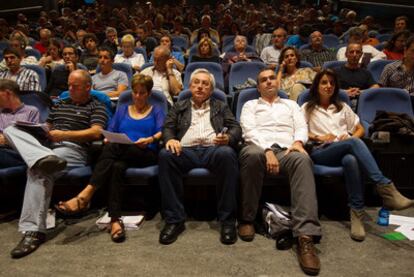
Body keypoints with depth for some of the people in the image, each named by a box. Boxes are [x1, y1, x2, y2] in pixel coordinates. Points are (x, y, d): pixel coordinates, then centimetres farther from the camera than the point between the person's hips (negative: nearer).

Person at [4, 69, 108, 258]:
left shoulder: (96, 107, 8)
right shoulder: (60, 104, 29)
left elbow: (96, 133, -7)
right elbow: (47, 127, 28)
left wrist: (63, 134, -10)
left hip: (73, 149, -7)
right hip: (46, 146, 7)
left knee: (38, 170, -35)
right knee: (11, 130, -14)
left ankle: (33, 230, -35)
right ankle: (43, 158, -45)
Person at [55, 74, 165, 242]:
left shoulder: (156, 111, 20)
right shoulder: (122, 110, 27)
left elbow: (162, 133, 2)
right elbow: (109, 133, 17)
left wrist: (150, 139, -19)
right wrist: (108, 140, -6)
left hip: (147, 154, -2)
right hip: (120, 154, 2)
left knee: (114, 147, -34)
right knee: (117, 166, -38)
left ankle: (86, 194, -41)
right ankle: (115, 219, -46)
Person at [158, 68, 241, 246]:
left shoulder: (221, 107, 27)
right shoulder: (179, 106, 28)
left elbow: (236, 128, 14)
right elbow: (167, 127, 15)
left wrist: (228, 138, -10)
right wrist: (170, 139, -10)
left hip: (213, 149, 0)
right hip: (186, 150, 1)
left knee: (227, 153, -36)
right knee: (165, 155, -32)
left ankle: (227, 220, -26)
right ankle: (174, 219, -24)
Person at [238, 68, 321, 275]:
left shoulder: (291, 104, 31)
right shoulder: (250, 105, 23)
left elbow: (302, 127, 15)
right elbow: (249, 130, 3)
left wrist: (298, 141, -10)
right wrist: (268, 150, -14)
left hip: (287, 149, 2)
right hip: (259, 147, -1)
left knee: (303, 160, -37)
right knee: (252, 155, -41)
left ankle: (305, 236, -46)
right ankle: (247, 218, -21)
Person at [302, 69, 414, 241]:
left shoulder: (342, 107, 32)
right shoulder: (307, 108, 23)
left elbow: (360, 129, 27)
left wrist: (350, 137, 3)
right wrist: (318, 137, -7)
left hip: (346, 151, 3)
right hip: (321, 152, -3)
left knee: (351, 160, -40)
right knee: (354, 143, -38)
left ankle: (357, 213, -45)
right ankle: (385, 187, -46)